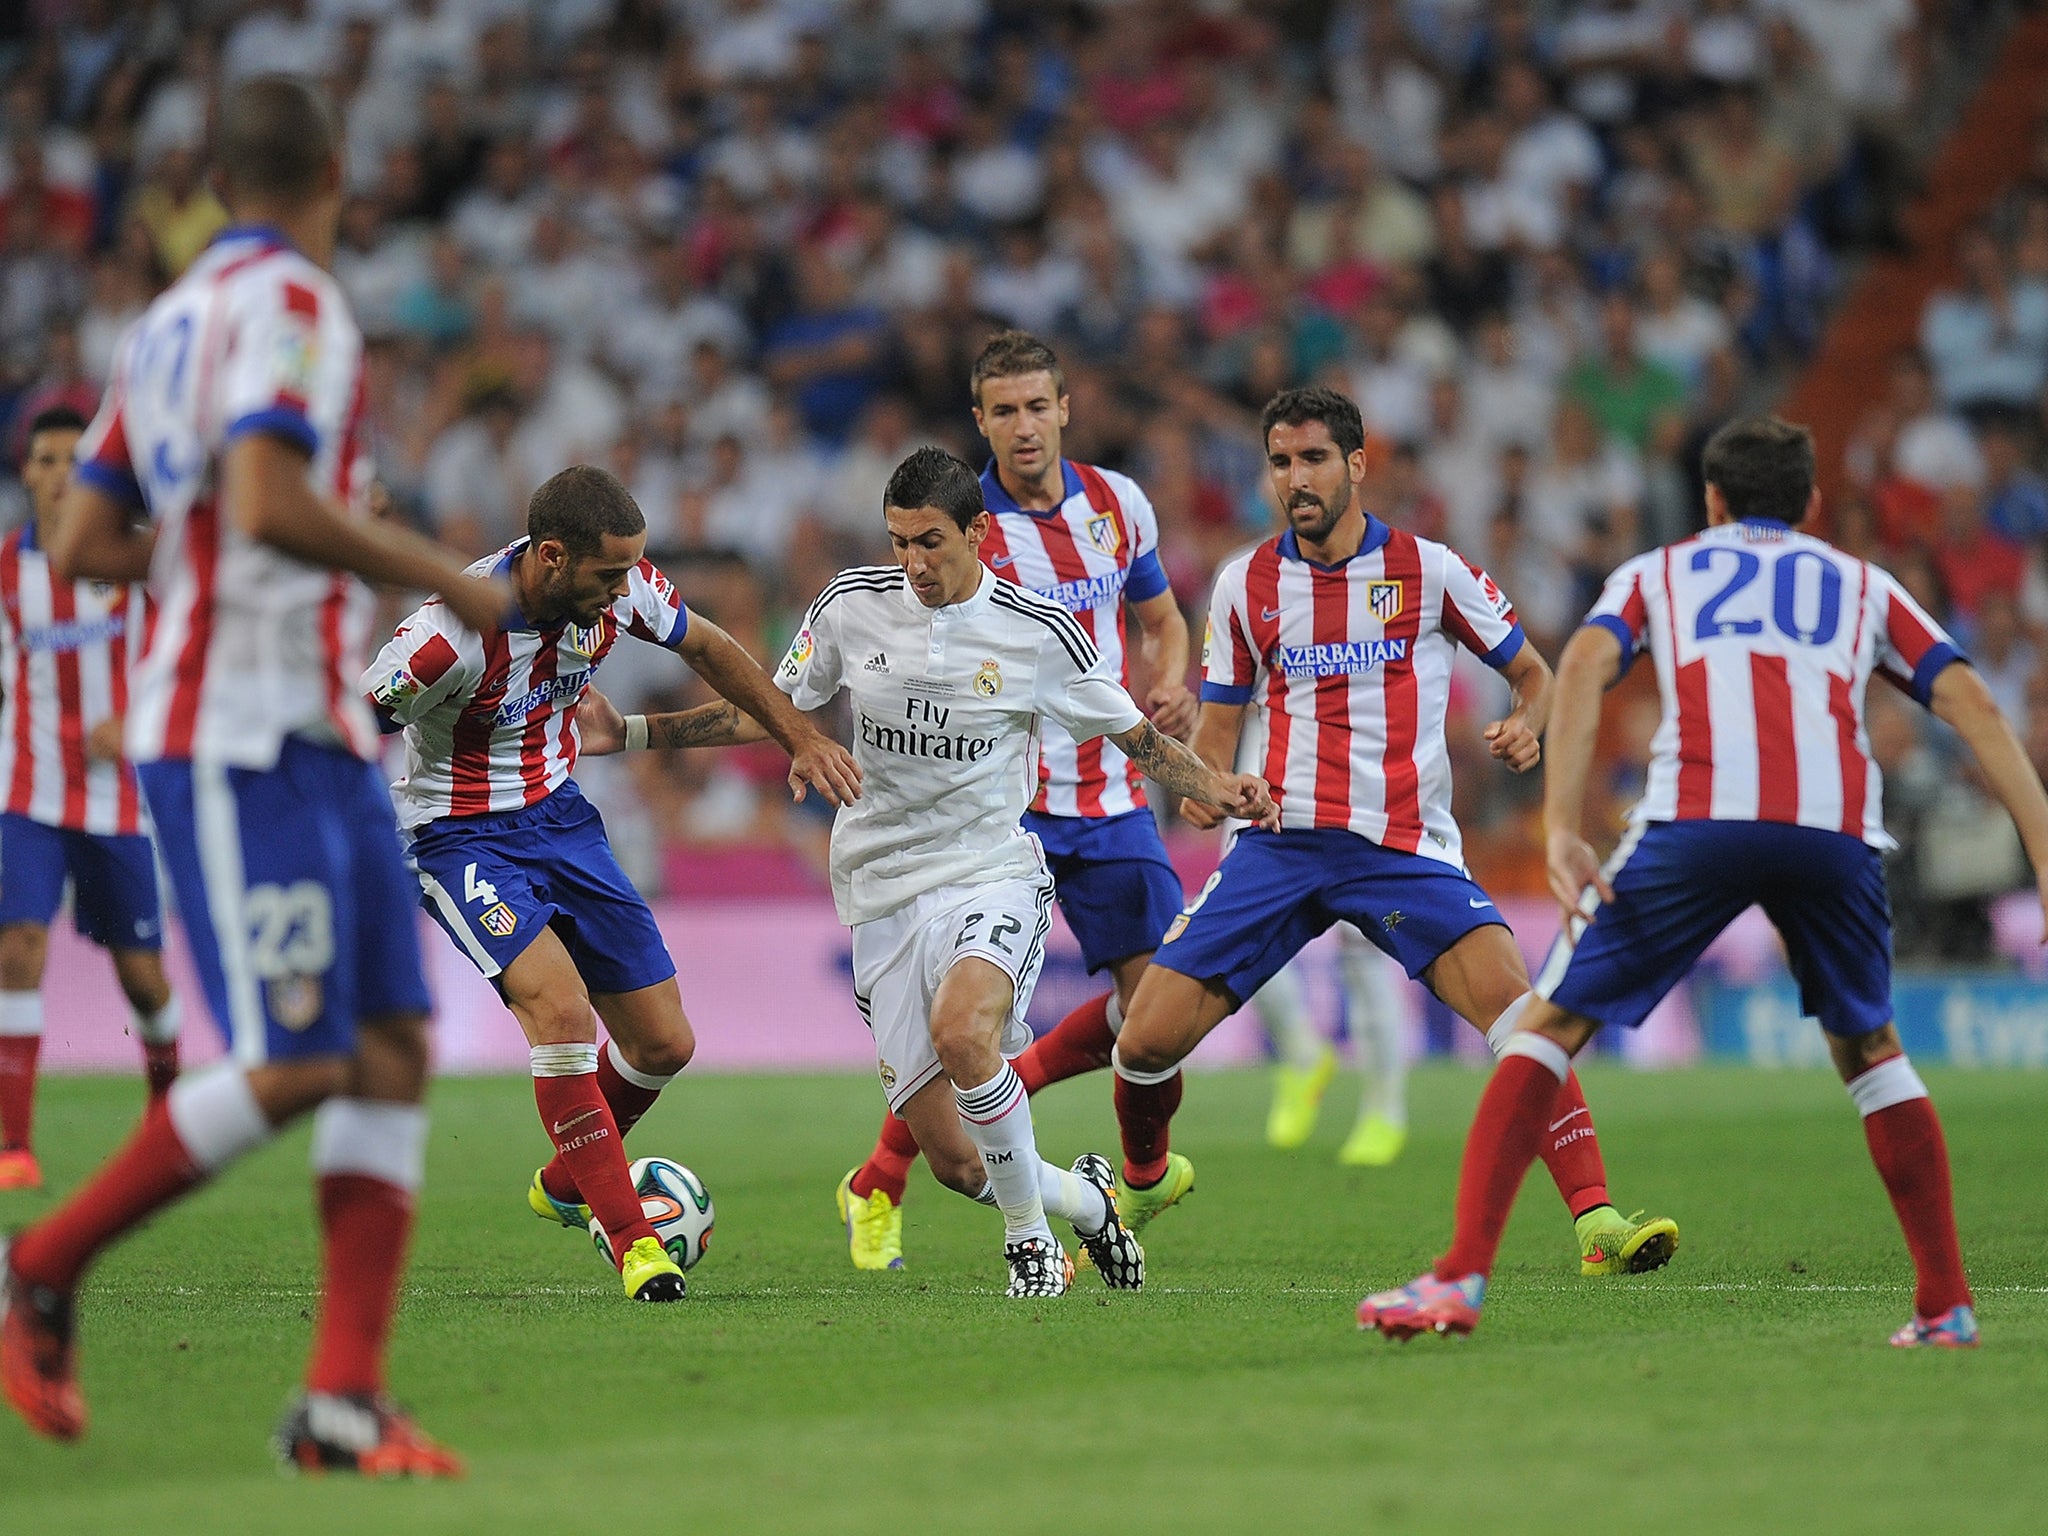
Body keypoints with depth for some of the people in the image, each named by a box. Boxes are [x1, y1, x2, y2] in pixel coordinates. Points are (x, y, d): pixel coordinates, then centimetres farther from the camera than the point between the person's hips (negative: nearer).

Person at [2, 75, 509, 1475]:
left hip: (322, 740, 9)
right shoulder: (288, 304, -10)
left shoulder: (169, 322, 16)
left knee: (393, 1053, 0)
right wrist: (445, 577, -15)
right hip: (243, 741, -9)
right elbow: (267, 502, -25)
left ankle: (346, 1401, -5)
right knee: (293, 1069, -11)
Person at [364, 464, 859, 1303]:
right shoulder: (453, 633, -31)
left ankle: (566, 1185, 34)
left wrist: (799, 736, 7)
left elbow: (704, 646, 8)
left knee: (664, 1045, 5)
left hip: (559, 816, 7)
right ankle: (631, 1240, -20)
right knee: (561, 1007, -29)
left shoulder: (617, 586, -12)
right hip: (460, 836, -7)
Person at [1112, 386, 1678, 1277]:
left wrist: (1524, 728, -14)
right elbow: (1218, 728, 15)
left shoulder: (1426, 569, 0)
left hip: (1406, 850, -2)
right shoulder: (1245, 585, 7)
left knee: (1514, 1004, -26)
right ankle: (1141, 1183, 27)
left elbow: (1532, 674, 9)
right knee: (1146, 1040, -5)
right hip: (1281, 841, 2)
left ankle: (1596, 1220, -27)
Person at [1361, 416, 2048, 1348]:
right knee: (1868, 1050, 24)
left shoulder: (1657, 572, 28)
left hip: (1697, 816, -2)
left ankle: (1462, 1276, -5)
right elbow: (1967, 698, 19)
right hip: (1837, 827, 2)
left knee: (1552, 1023, 8)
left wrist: (1562, 829, -3)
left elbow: (1586, 662, 7)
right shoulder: (1863, 585, 32)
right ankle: (1945, 1303, 18)